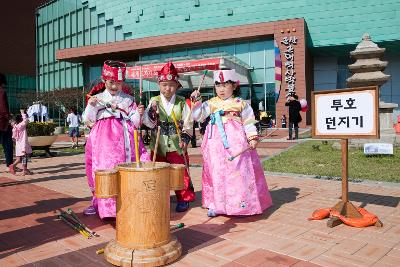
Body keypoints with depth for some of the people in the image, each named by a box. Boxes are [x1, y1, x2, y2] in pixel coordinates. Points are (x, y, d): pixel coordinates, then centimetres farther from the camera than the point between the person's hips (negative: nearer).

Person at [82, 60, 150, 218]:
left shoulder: (128, 99, 13)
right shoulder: (97, 98, 11)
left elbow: (135, 123, 12)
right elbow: (89, 121, 8)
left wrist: (138, 114, -7)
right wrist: (90, 106, -6)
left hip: (124, 136, 1)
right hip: (103, 136, 0)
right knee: (103, 167, -4)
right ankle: (98, 202, 12)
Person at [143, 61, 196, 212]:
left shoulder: (182, 103, 1)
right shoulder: (154, 102, 1)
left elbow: (188, 123, 1)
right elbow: (149, 123, -5)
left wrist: (185, 138, -12)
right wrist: (152, 111, -22)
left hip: (177, 145, -1)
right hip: (158, 145, 1)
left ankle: (184, 199, 18)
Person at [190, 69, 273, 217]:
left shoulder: (241, 104, 6)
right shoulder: (211, 103, 11)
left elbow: (248, 123, 6)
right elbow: (197, 116, 7)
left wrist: (252, 138, -4)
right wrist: (197, 101, -4)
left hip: (236, 142, -2)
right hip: (216, 142, 2)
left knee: (239, 171, -4)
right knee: (217, 172, 4)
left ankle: (241, 203, 9)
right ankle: (216, 204, 14)